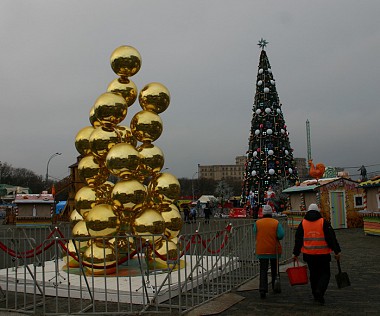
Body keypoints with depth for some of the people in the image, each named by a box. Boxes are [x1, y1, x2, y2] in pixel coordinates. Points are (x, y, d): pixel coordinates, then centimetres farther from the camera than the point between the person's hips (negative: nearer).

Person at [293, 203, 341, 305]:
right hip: (323, 255, -3)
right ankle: (319, 292, -14)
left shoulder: (302, 223, 4)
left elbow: (298, 240, 6)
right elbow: (331, 238, -6)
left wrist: (296, 254, 11)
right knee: (324, 274, 6)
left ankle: (315, 295, 21)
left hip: (309, 255, 3)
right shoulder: (324, 222, -4)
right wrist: (337, 251, -2)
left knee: (313, 274, 16)